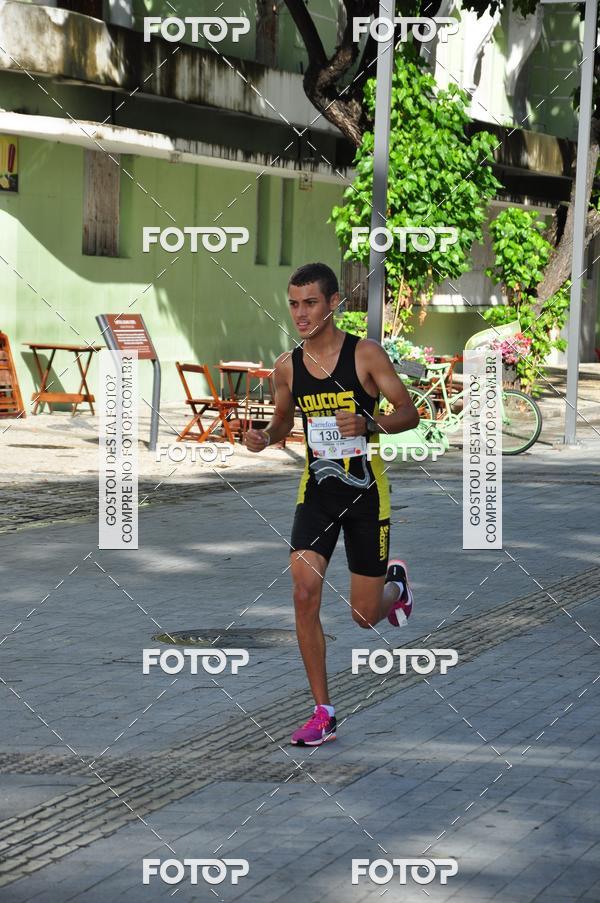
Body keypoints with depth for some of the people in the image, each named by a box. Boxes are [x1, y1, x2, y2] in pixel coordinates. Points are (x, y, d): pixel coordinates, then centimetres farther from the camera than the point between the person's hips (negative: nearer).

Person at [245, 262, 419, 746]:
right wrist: (265, 437, -5)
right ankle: (323, 714, -4)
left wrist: (369, 425, -26)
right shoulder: (287, 366, 1)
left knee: (365, 615, 3)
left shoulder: (366, 354, -10)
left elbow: (410, 413, -7)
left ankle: (395, 582, 43)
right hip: (317, 489, 3)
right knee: (305, 594, -14)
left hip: (366, 490, -3)